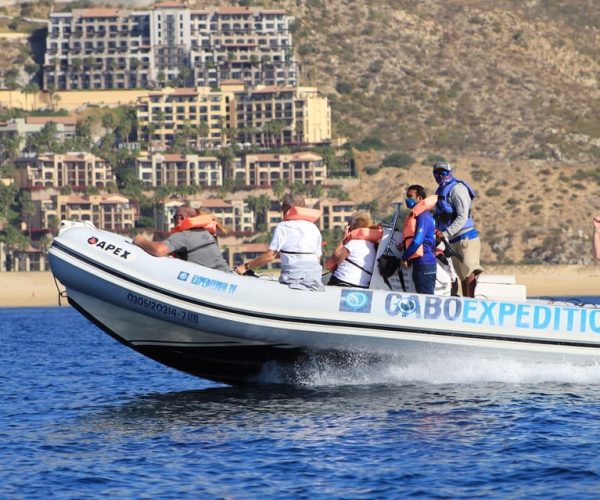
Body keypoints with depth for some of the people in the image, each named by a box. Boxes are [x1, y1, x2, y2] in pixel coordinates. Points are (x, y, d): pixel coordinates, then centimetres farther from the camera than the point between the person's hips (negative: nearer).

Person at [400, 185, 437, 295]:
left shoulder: (423, 216, -11)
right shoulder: (415, 215, 19)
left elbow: (417, 240, -19)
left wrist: (404, 258, -11)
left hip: (423, 263, -10)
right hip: (421, 262, 10)